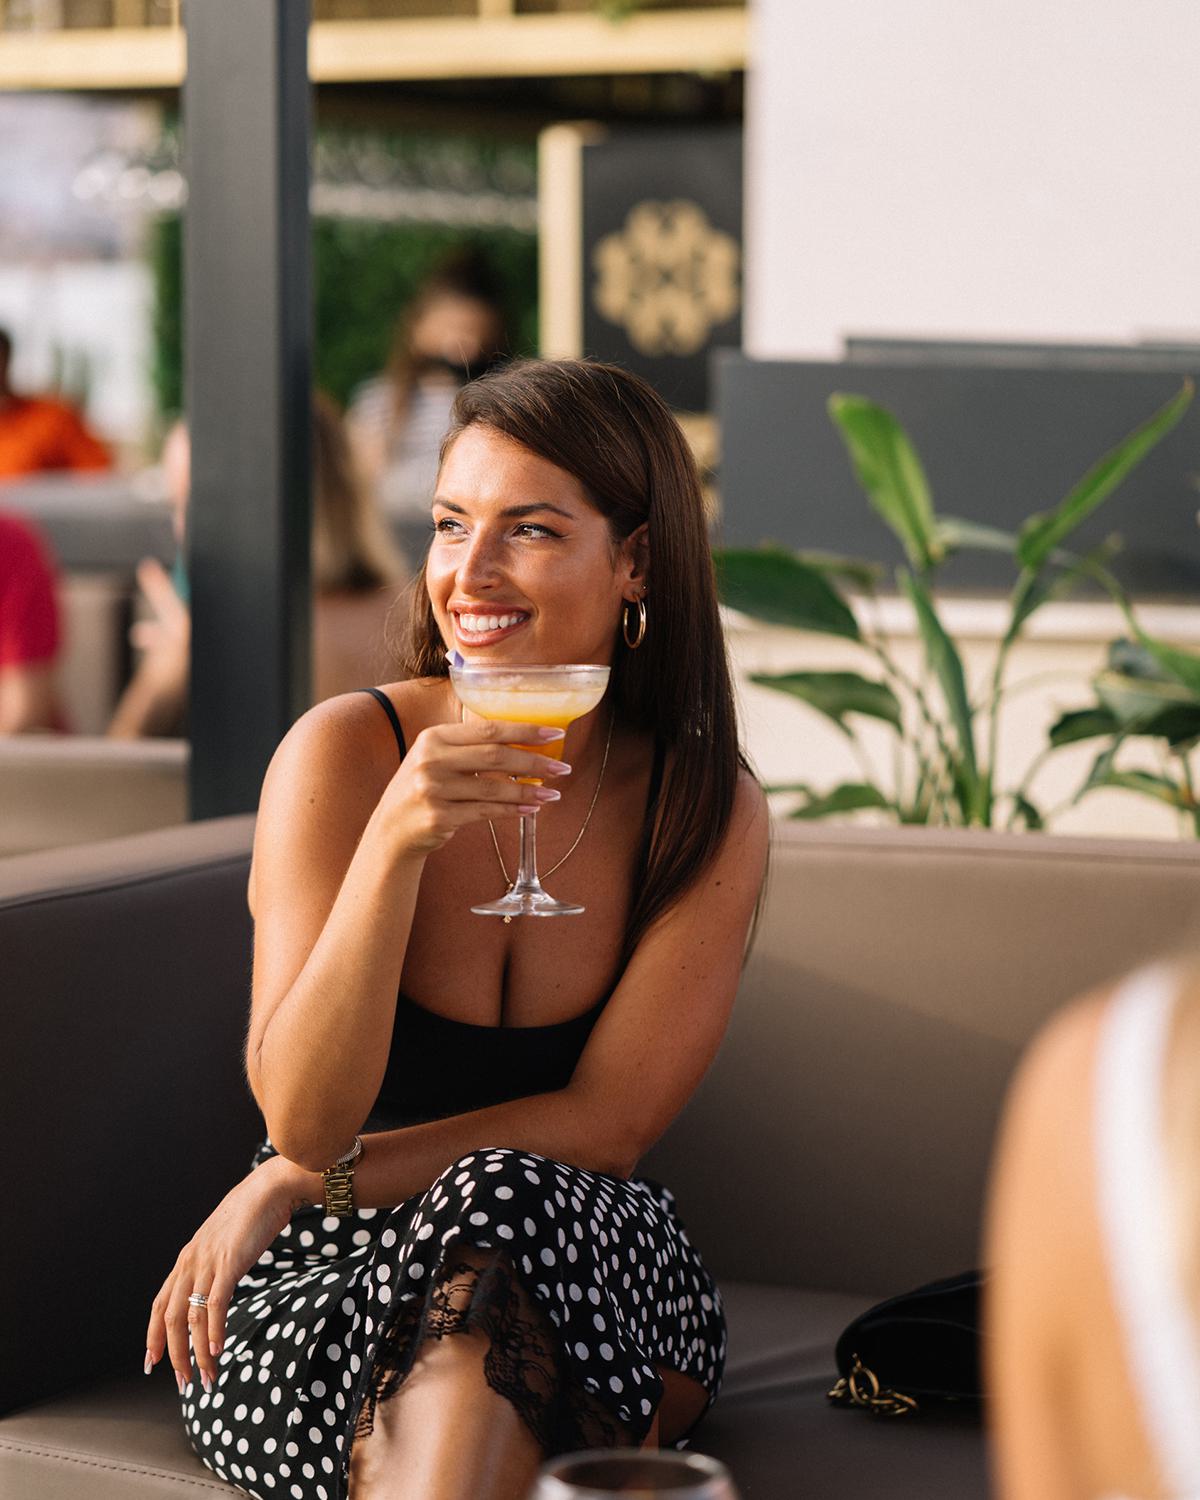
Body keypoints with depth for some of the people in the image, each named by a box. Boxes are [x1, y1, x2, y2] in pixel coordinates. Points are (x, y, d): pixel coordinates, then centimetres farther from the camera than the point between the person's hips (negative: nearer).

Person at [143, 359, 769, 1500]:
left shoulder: (709, 809, -1)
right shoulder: (345, 751, -6)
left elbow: (605, 1124, -5)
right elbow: (301, 1115, -13)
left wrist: (296, 1187, -10)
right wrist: (395, 841, -28)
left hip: (595, 1277, 1)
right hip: (320, 1286, -1)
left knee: (505, 1203, -34)